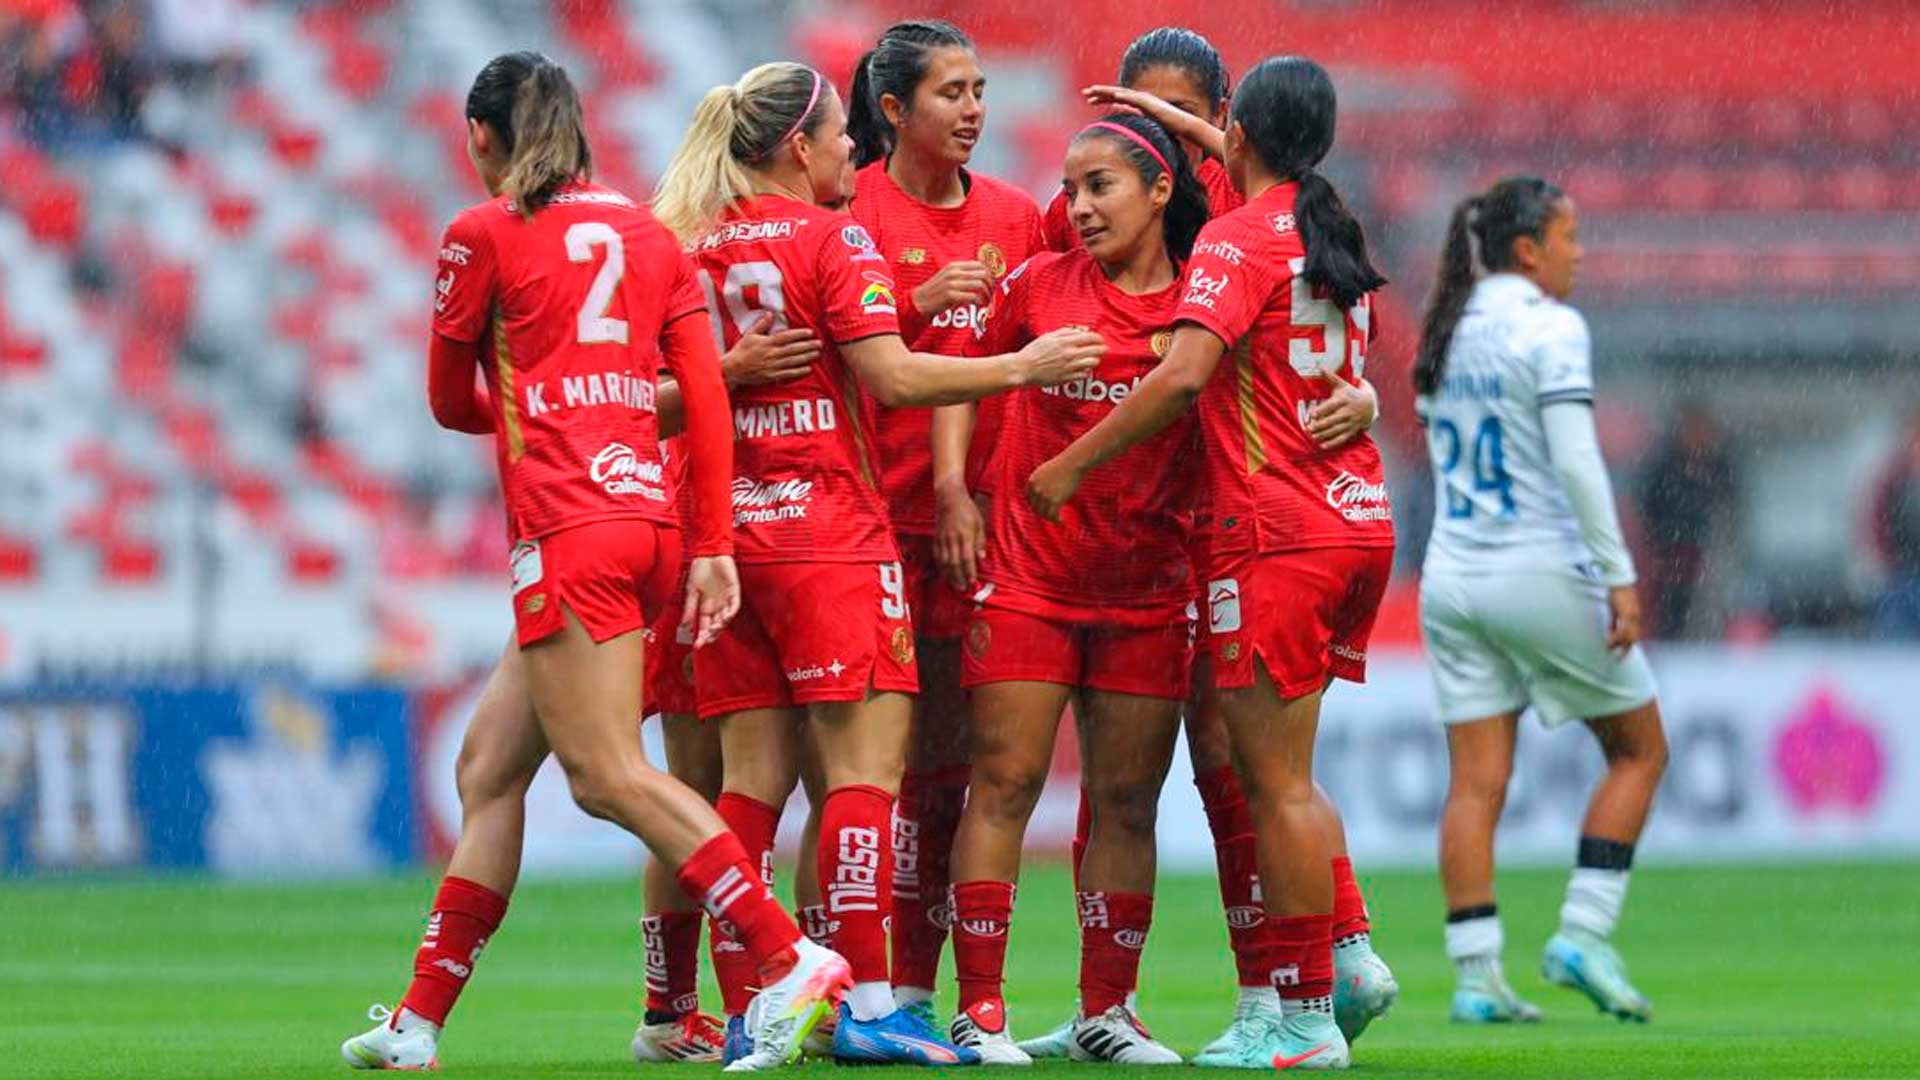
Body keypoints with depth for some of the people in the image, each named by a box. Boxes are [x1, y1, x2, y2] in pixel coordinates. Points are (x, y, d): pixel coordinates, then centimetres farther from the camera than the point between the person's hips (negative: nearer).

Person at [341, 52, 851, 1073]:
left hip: (566, 529, -8)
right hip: (648, 516, 8)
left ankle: (793, 959, -21)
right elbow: (706, 395, 8)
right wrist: (712, 545, 8)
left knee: (610, 776, -11)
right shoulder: (648, 232, 16)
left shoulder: (484, 234, 0)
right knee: (489, 767, 13)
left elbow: (449, 401, 11)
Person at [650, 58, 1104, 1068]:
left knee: (754, 774, 7)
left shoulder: (688, 245, 11)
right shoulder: (831, 239, -6)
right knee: (865, 760, -6)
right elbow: (892, 377, -13)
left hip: (727, 527, 6)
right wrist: (1020, 367, -7)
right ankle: (865, 1006, -14)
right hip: (825, 525, -6)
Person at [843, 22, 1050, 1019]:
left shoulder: (1015, 216, 12)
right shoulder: (852, 211, -3)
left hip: (975, 512, 5)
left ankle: (915, 990, 10)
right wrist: (917, 302, -20)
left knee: (945, 761, 5)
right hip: (876, 513, -5)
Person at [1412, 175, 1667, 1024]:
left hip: (1452, 574, 6)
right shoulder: (1550, 328, -11)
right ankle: (1582, 936, 0)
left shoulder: (1447, 334, 11)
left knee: (1474, 783, 4)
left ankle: (1474, 975, -1)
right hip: (1543, 573, -6)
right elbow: (1575, 460, -18)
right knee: (1638, 750, 9)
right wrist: (1619, 576, -18)